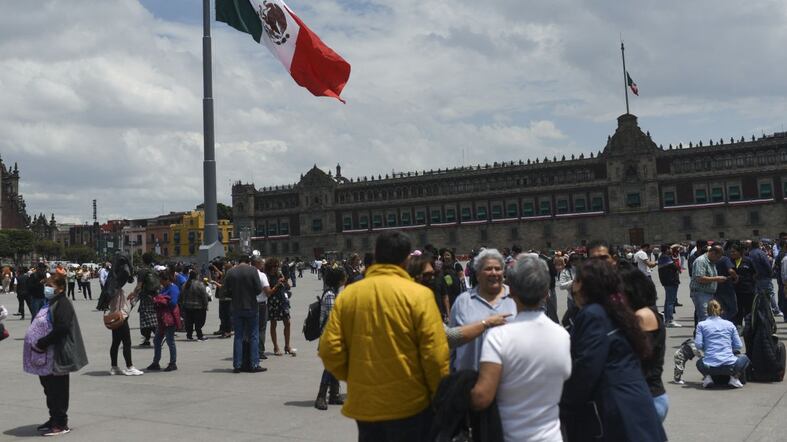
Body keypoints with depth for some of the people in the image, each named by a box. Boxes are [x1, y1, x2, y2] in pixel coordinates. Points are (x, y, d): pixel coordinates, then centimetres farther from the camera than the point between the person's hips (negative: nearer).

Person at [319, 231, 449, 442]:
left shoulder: (347, 294, -1)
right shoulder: (418, 294, -11)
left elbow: (330, 350, -3)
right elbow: (435, 354, -14)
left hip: (364, 403, 4)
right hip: (409, 404, -3)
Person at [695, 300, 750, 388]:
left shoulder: (701, 325, 7)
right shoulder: (729, 324, 10)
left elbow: (698, 345, -3)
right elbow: (739, 346, 8)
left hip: (709, 366, 1)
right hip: (729, 365, 0)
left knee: (699, 362, 37)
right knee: (744, 358, 32)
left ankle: (707, 376, 6)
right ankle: (734, 377, 7)